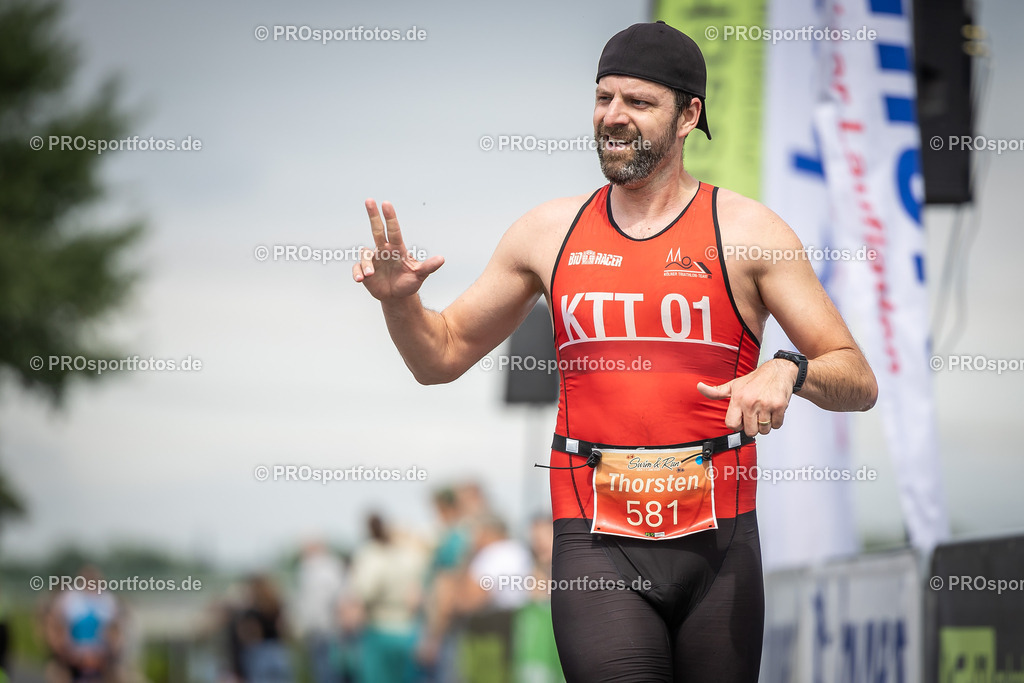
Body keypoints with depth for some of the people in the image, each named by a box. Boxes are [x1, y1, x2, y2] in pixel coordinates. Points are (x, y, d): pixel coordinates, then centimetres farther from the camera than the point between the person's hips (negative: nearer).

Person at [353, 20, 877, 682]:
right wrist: (399, 302, -2)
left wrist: (789, 371, -21)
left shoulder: (746, 231, 1)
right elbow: (443, 356, 19)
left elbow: (859, 383, 0)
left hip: (718, 546, 0)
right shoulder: (549, 231, 9)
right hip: (597, 546, 0)